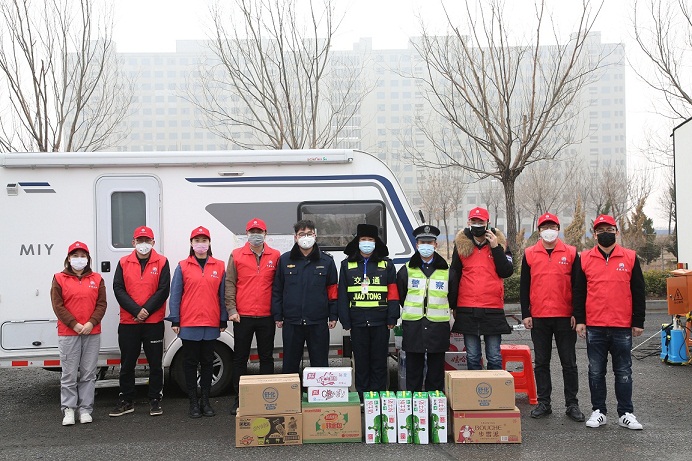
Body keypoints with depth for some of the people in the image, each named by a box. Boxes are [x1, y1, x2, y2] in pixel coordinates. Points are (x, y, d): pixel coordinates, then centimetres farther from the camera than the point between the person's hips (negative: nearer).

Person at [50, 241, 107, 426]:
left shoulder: (96, 279, 9)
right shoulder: (59, 279, 4)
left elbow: (101, 304, 5)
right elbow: (58, 306, -2)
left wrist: (91, 323, -11)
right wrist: (75, 325, -11)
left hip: (92, 333, 2)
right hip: (68, 334, -2)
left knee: (88, 374, 4)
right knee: (69, 374, 1)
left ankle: (85, 409, 11)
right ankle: (68, 410, 9)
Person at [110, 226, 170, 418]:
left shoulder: (162, 262, 1)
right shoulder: (123, 263, 6)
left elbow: (163, 290, -5)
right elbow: (118, 289, -2)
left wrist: (147, 310, -14)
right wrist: (136, 310, -13)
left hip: (154, 322, -1)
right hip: (128, 322, 2)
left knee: (155, 363, 5)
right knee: (127, 364, 8)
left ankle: (155, 400, 16)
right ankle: (126, 401, 19)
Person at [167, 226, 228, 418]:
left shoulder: (219, 266, 5)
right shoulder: (182, 267, 3)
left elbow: (223, 295, 7)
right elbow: (175, 295, 1)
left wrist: (223, 320, 5)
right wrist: (175, 321, -3)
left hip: (211, 324, 1)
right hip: (188, 324, -1)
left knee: (207, 363, 9)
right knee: (190, 363, 5)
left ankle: (205, 401, 18)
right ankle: (193, 402, 13)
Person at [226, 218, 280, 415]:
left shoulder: (275, 256, 5)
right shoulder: (236, 255, 3)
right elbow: (229, 283, 1)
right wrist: (231, 309, -6)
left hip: (267, 317, 1)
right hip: (242, 316, -1)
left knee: (267, 357, 8)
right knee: (240, 357, 6)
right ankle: (239, 398, 15)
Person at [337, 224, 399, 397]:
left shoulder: (386, 264, 5)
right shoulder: (347, 265, 6)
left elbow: (393, 293, 2)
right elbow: (342, 295, 4)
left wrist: (392, 318, -5)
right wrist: (345, 321, -2)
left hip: (380, 322, 0)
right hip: (357, 322, 1)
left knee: (379, 363, 6)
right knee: (361, 363, 8)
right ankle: (361, 399, 16)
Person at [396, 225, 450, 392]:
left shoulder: (446, 271, 6)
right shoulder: (406, 271, 5)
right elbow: (399, 297, 11)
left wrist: (440, 310, 11)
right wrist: (411, 311, 10)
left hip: (438, 326, 0)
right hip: (413, 326, 0)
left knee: (436, 371, 6)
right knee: (413, 371, 4)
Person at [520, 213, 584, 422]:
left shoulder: (571, 253, 2)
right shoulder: (529, 254, 5)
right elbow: (524, 286, 7)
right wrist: (525, 314, 1)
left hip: (565, 317, -1)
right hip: (539, 318, 1)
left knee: (569, 363, 5)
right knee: (541, 363, 8)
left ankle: (572, 404, 14)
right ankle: (543, 403, 17)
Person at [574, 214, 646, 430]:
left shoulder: (630, 258, 3)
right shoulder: (585, 259, 4)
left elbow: (638, 292, 5)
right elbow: (579, 292, 6)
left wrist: (638, 322, 2)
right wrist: (579, 320, 0)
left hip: (622, 327, 0)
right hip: (594, 327, 1)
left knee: (623, 372, 8)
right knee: (596, 371, 7)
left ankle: (626, 413, 17)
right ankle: (598, 411, 18)